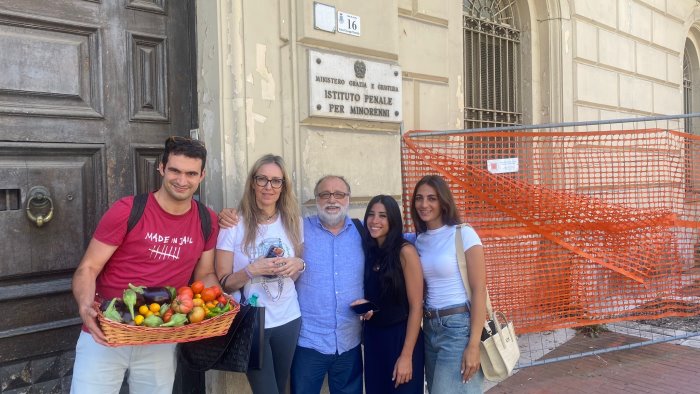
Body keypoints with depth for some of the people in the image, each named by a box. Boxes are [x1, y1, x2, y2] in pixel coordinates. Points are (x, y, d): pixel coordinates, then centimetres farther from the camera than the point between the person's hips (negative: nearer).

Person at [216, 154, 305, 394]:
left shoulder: (293, 221, 1)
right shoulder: (235, 224, -11)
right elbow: (222, 283, -9)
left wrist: (299, 264, -8)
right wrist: (252, 270, -25)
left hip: (288, 319, 4)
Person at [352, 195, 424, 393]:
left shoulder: (405, 251, -13)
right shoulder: (368, 252, 4)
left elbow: (416, 307, -14)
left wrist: (406, 356, -17)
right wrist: (365, 305, -7)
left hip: (401, 337, -5)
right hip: (373, 338, 6)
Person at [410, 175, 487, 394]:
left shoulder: (463, 234, -10)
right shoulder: (419, 240, 7)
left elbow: (479, 291, -12)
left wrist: (473, 345, -17)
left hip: (459, 326, -6)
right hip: (430, 328, 6)